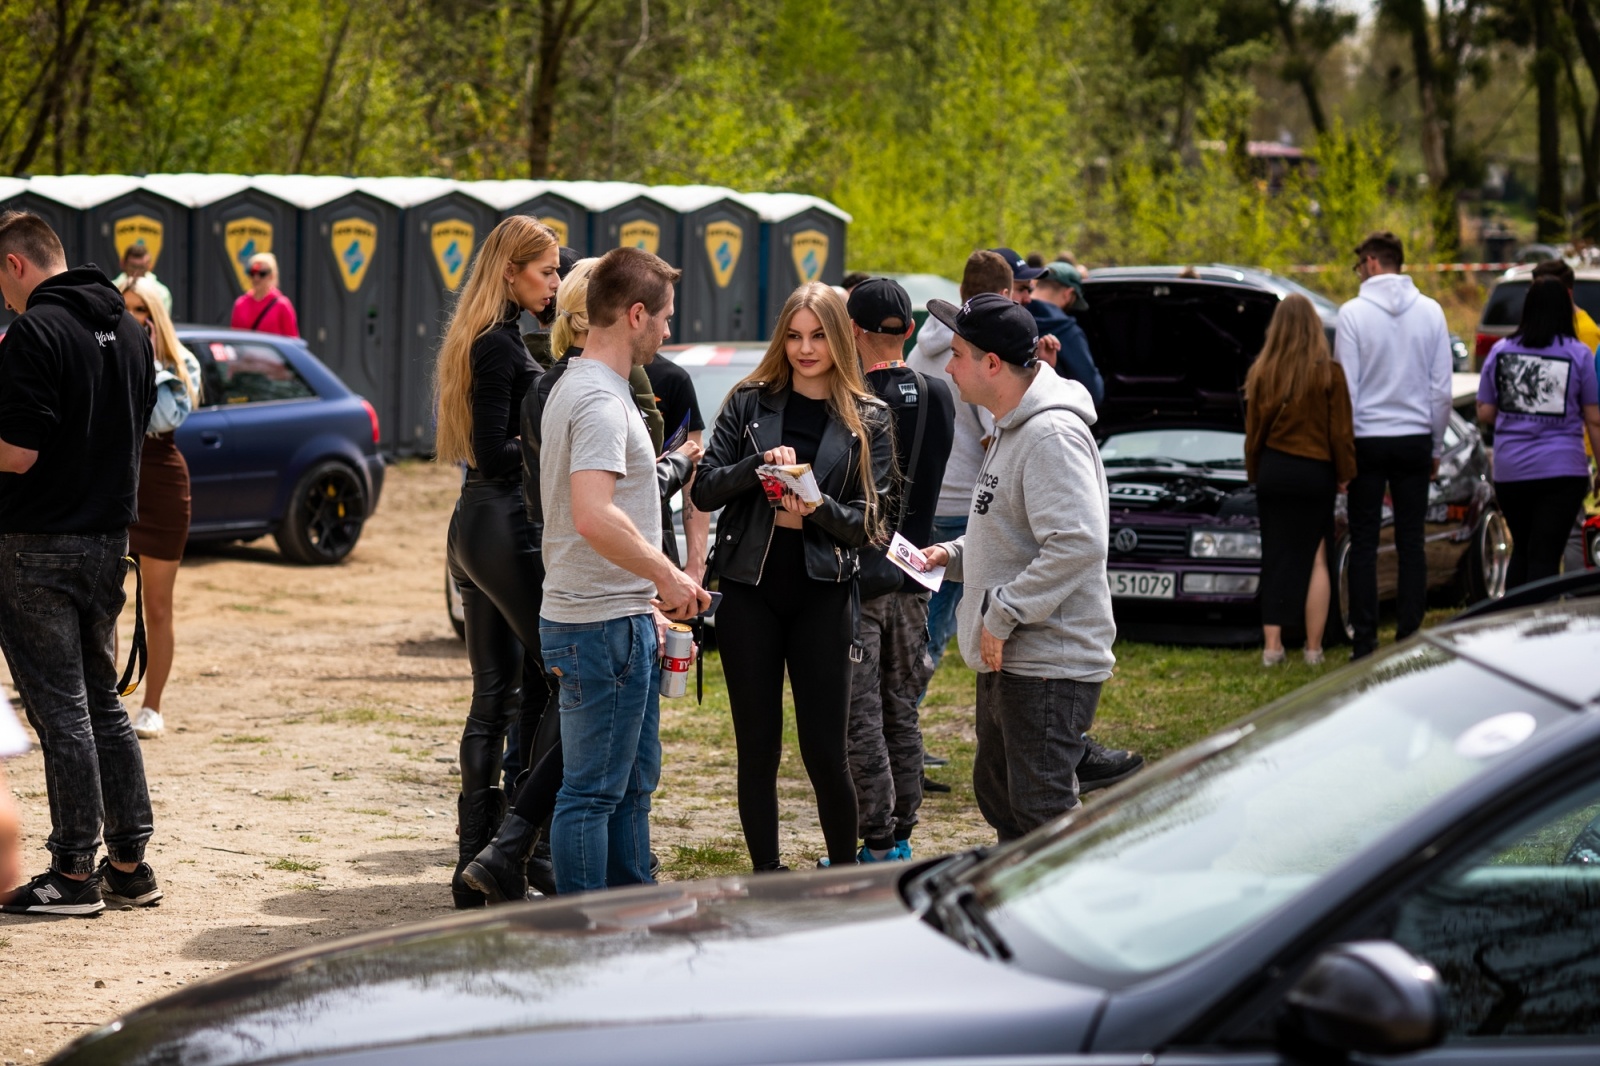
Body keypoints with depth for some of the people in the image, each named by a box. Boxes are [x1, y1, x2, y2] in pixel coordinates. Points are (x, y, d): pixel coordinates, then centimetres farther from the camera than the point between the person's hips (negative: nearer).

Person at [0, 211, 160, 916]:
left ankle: (75, 874, 3)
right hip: (108, 538, 8)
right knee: (103, 702, 15)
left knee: (61, 710, -2)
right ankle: (129, 864, 17)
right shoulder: (129, 328, 10)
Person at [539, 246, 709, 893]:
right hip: (602, 625, -11)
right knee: (593, 790, -4)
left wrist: (646, 596, 21)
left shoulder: (576, 388, 16)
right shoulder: (599, 400, -18)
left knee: (632, 782, 18)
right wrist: (668, 576, -19)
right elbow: (595, 517, -31)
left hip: (620, 616, 11)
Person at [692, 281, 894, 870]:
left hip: (822, 595, -1)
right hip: (750, 590, 1)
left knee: (825, 751, -3)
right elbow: (705, 490, 1)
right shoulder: (749, 403, 6)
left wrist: (817, 508, -19)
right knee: (757, 748, 5)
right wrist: (758, 465, -16)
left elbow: (867, 522, 1)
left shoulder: (867, 419, 4)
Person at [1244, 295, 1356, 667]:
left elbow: (1253, 431, 5)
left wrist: (1254, 474, 16)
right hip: (1315, 473, -2)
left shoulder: (1261, 373, -3)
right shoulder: (1329, 373, -9)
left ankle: (1272, 645, 5)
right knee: (1316, 558, 5)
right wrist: (1344, 473, 6)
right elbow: (1340, 431, -5)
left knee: (1275, 557, 7)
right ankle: (1313, 648, 3)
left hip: (1273, 471, 2)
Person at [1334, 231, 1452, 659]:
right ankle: (1410, 635, 6)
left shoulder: (1354, 312, -8)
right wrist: (1436, 446, 13)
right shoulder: (1431, 312, 2)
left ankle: (1365, 642, 0)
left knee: (1364, 543, 2)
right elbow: (1442, 388, 4)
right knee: (1411, 542, 7)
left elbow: (1346, 386, -8)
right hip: (1415, 439, 3)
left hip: (1368, 440, -3)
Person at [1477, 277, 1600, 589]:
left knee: (1521, 551, 18)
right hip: (1562, 470, -3)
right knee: (1545, 557, -2)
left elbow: (1484, 414, 7)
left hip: (1509, 470, 3)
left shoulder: (1500, 352, 4)